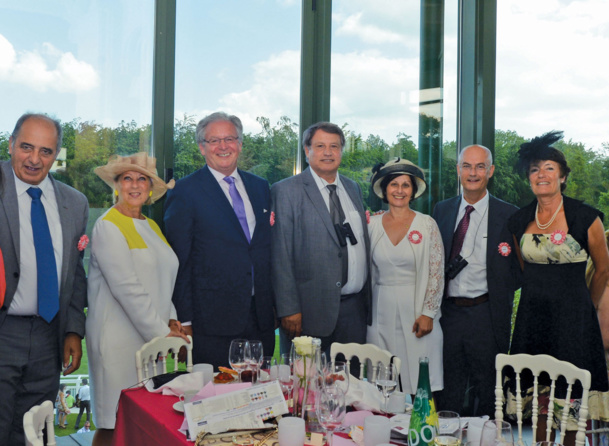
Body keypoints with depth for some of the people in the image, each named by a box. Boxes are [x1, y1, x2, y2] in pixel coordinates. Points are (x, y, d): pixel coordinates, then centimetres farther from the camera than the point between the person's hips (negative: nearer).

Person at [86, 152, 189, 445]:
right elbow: (126, 287, -14)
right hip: (120, 340, -7)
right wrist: (160, 332, -15)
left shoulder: (151, 226, 17)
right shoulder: (108, 226, -6)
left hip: (154, 337, 7)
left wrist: (170, 320, 7)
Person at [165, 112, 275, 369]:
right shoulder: (185, 191, -4)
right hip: (212, 322, -5)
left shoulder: (260, 187, 13)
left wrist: (276, 307, 11)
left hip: (260, 318, 5)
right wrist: (184, 320, -9)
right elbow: (178, 261, -5)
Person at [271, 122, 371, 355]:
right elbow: (280, 256, -8)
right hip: (311, 309, -5)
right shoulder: (286, 191, -4)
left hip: (354, 308, 5)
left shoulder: (353, 188, 15)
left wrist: (368, 299, 12)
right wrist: (288, 309, -13)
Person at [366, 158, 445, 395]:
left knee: (419, 382, -3)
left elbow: (437, 273, -1)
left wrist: (428, 314, -7)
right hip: (381, 313, 2)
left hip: (416, 311, -2)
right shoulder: (372, 224, 7)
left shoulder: (427, 225, 1)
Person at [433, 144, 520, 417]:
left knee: (486, 391, 10)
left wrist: (499, 292, -10)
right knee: (448, 391, 13)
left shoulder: (508, 215, -2)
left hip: (486, 313, -3)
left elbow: (521, 267, 2)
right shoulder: (441, 210, 8)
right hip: (448, 311, 3)